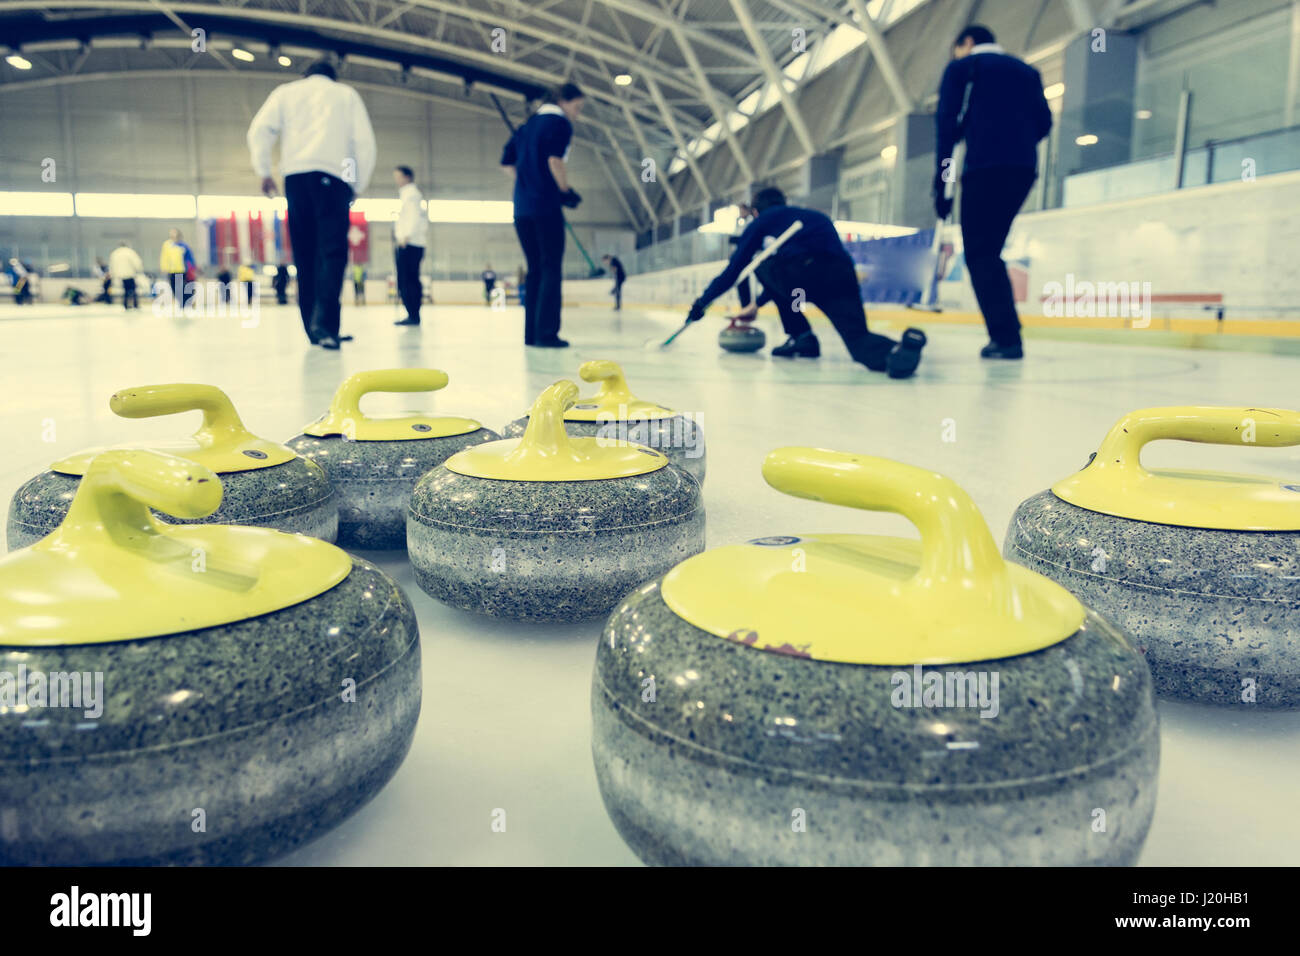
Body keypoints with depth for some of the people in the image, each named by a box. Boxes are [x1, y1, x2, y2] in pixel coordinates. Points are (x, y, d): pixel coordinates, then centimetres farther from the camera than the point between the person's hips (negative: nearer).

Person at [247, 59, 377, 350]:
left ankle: (314, 328, 4)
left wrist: (263, 171, 12)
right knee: (332, 251, -12)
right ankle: (325, 323, -30)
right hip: (334, 176, -2)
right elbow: (365, 141, 9)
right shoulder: (347, 93, 20)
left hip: (295, 175, 2)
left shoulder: (286, 92, 23)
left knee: (305, 255, 6)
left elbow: (259, 130, 8)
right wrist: (359, 185, 14)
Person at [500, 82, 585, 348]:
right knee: (551, 269, -5)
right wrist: (566, 191, -7)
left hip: (522, 206, 7)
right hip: (546, 205, -7)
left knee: (535, 269, 11)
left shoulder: (528, 125, 20)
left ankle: (531, 333, 9)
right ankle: (546, 333, -11)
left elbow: (507, 161, 19)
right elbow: (554, 159, -18)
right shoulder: (560, 124, -3)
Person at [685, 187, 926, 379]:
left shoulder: (762, 221, 25)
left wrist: (702, 302, 32)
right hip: (841, 276, 4)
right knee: (858, 340, 2)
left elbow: (733, 270, 20)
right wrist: (757, 304, 61)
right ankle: (897, 348, -36)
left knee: (763, 267, 28)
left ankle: (802, 336, 19)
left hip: (803, 273, -4)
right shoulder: (816, 216, 42)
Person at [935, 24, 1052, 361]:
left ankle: (1006, 337, -14)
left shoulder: (963, 67, 11)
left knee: (979, 253, -3)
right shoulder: (1027, 71, 25)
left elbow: (948, 124, 0)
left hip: (984, 167, -6)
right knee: (989, 251, 14)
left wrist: (942, 183, -2)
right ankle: (1006, 335, 10)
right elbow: (1044, 122, 15)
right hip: (1024, 169, 6)